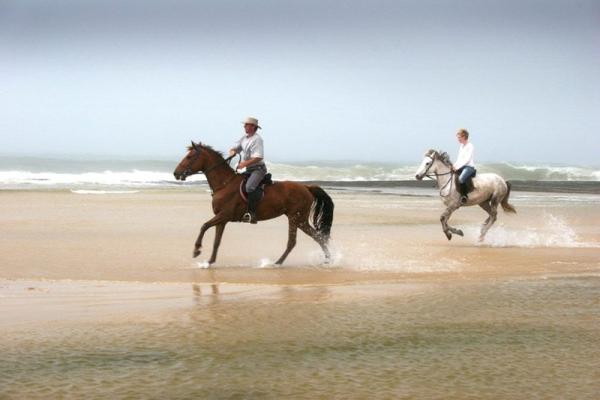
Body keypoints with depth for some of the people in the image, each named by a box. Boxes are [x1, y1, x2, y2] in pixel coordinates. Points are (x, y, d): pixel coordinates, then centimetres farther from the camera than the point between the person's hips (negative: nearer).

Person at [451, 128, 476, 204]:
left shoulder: (470, 146, -10)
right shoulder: (461, 146, 16)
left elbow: (467, 159, -17)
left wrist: (458, 167, -21)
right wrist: (454, 165, 0)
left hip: (469, 167, -10)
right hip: (461, 167, 10)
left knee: (461, 179, -35)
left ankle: (464, 196, -29)